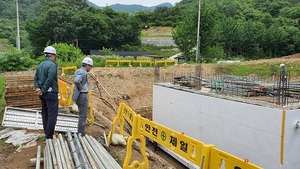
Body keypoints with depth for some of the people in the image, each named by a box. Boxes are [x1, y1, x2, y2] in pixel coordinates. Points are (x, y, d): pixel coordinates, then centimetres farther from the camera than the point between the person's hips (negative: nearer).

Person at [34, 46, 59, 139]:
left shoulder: (40, 65, 13)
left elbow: (36, 78, 9)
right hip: (51, 93, -9)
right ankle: (49, 136, -8)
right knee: (52, 114, -6)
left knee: (45, 114, 14)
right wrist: (43, 90, -12)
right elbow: (49, 80, -20)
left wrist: (37, 88, -2)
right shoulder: (52, 65, -13)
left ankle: (47, 134, 21)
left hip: (43, 94, 9)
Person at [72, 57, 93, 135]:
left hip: (79, 96, 10)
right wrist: (80, 88, -20)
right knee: (82, 116, -2)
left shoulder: (78, 71, 14)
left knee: (82, 115, 18)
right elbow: (76, 81, -35)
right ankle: (80, 134, 5)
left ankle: (80, 133, 27)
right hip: (82, 95, -10)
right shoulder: (83, 72, -17)